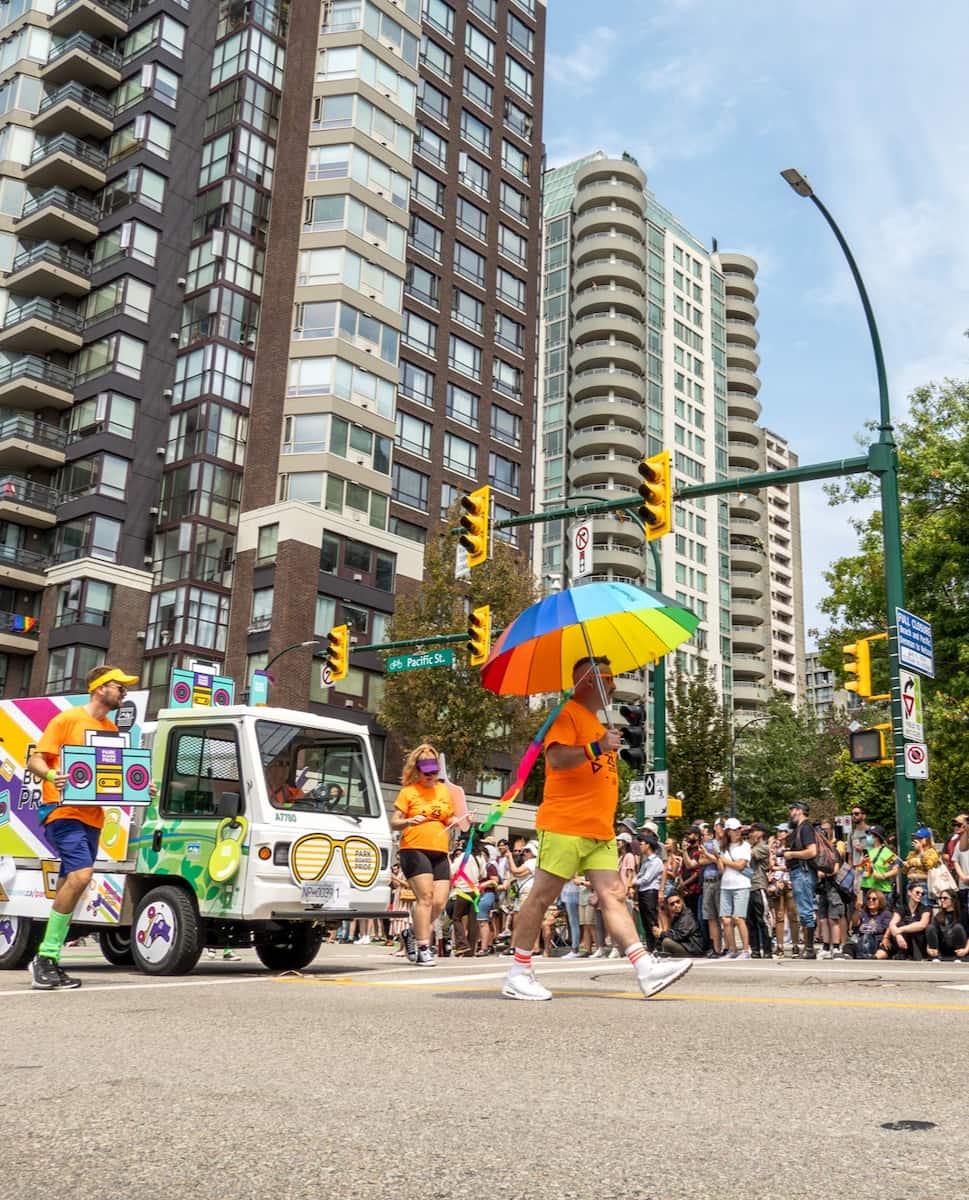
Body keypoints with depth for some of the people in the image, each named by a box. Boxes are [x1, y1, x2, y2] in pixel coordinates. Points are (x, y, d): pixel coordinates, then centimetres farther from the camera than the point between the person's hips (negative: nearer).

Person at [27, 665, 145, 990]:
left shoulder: (112, 730, 19)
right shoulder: (67, 719, -2)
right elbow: (35, 760, -5)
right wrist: (51, 775, -26)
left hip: (93, 817, 7)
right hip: (63, 812, -7)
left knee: (69, 884, 7)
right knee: (81, 874, -23)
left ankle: (49, 962, 14)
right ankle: (45, 956, -13)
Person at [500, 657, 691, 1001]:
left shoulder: (596, 722, 24)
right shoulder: (567, 713, -5)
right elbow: (556, 758, -21)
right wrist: (597, 747, -25)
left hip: (600, 831, 9)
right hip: (564, 826, -9)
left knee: (613, 896, 0)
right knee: (542, 896, -4)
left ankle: (646, 969, -7)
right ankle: (517, 975, 3)